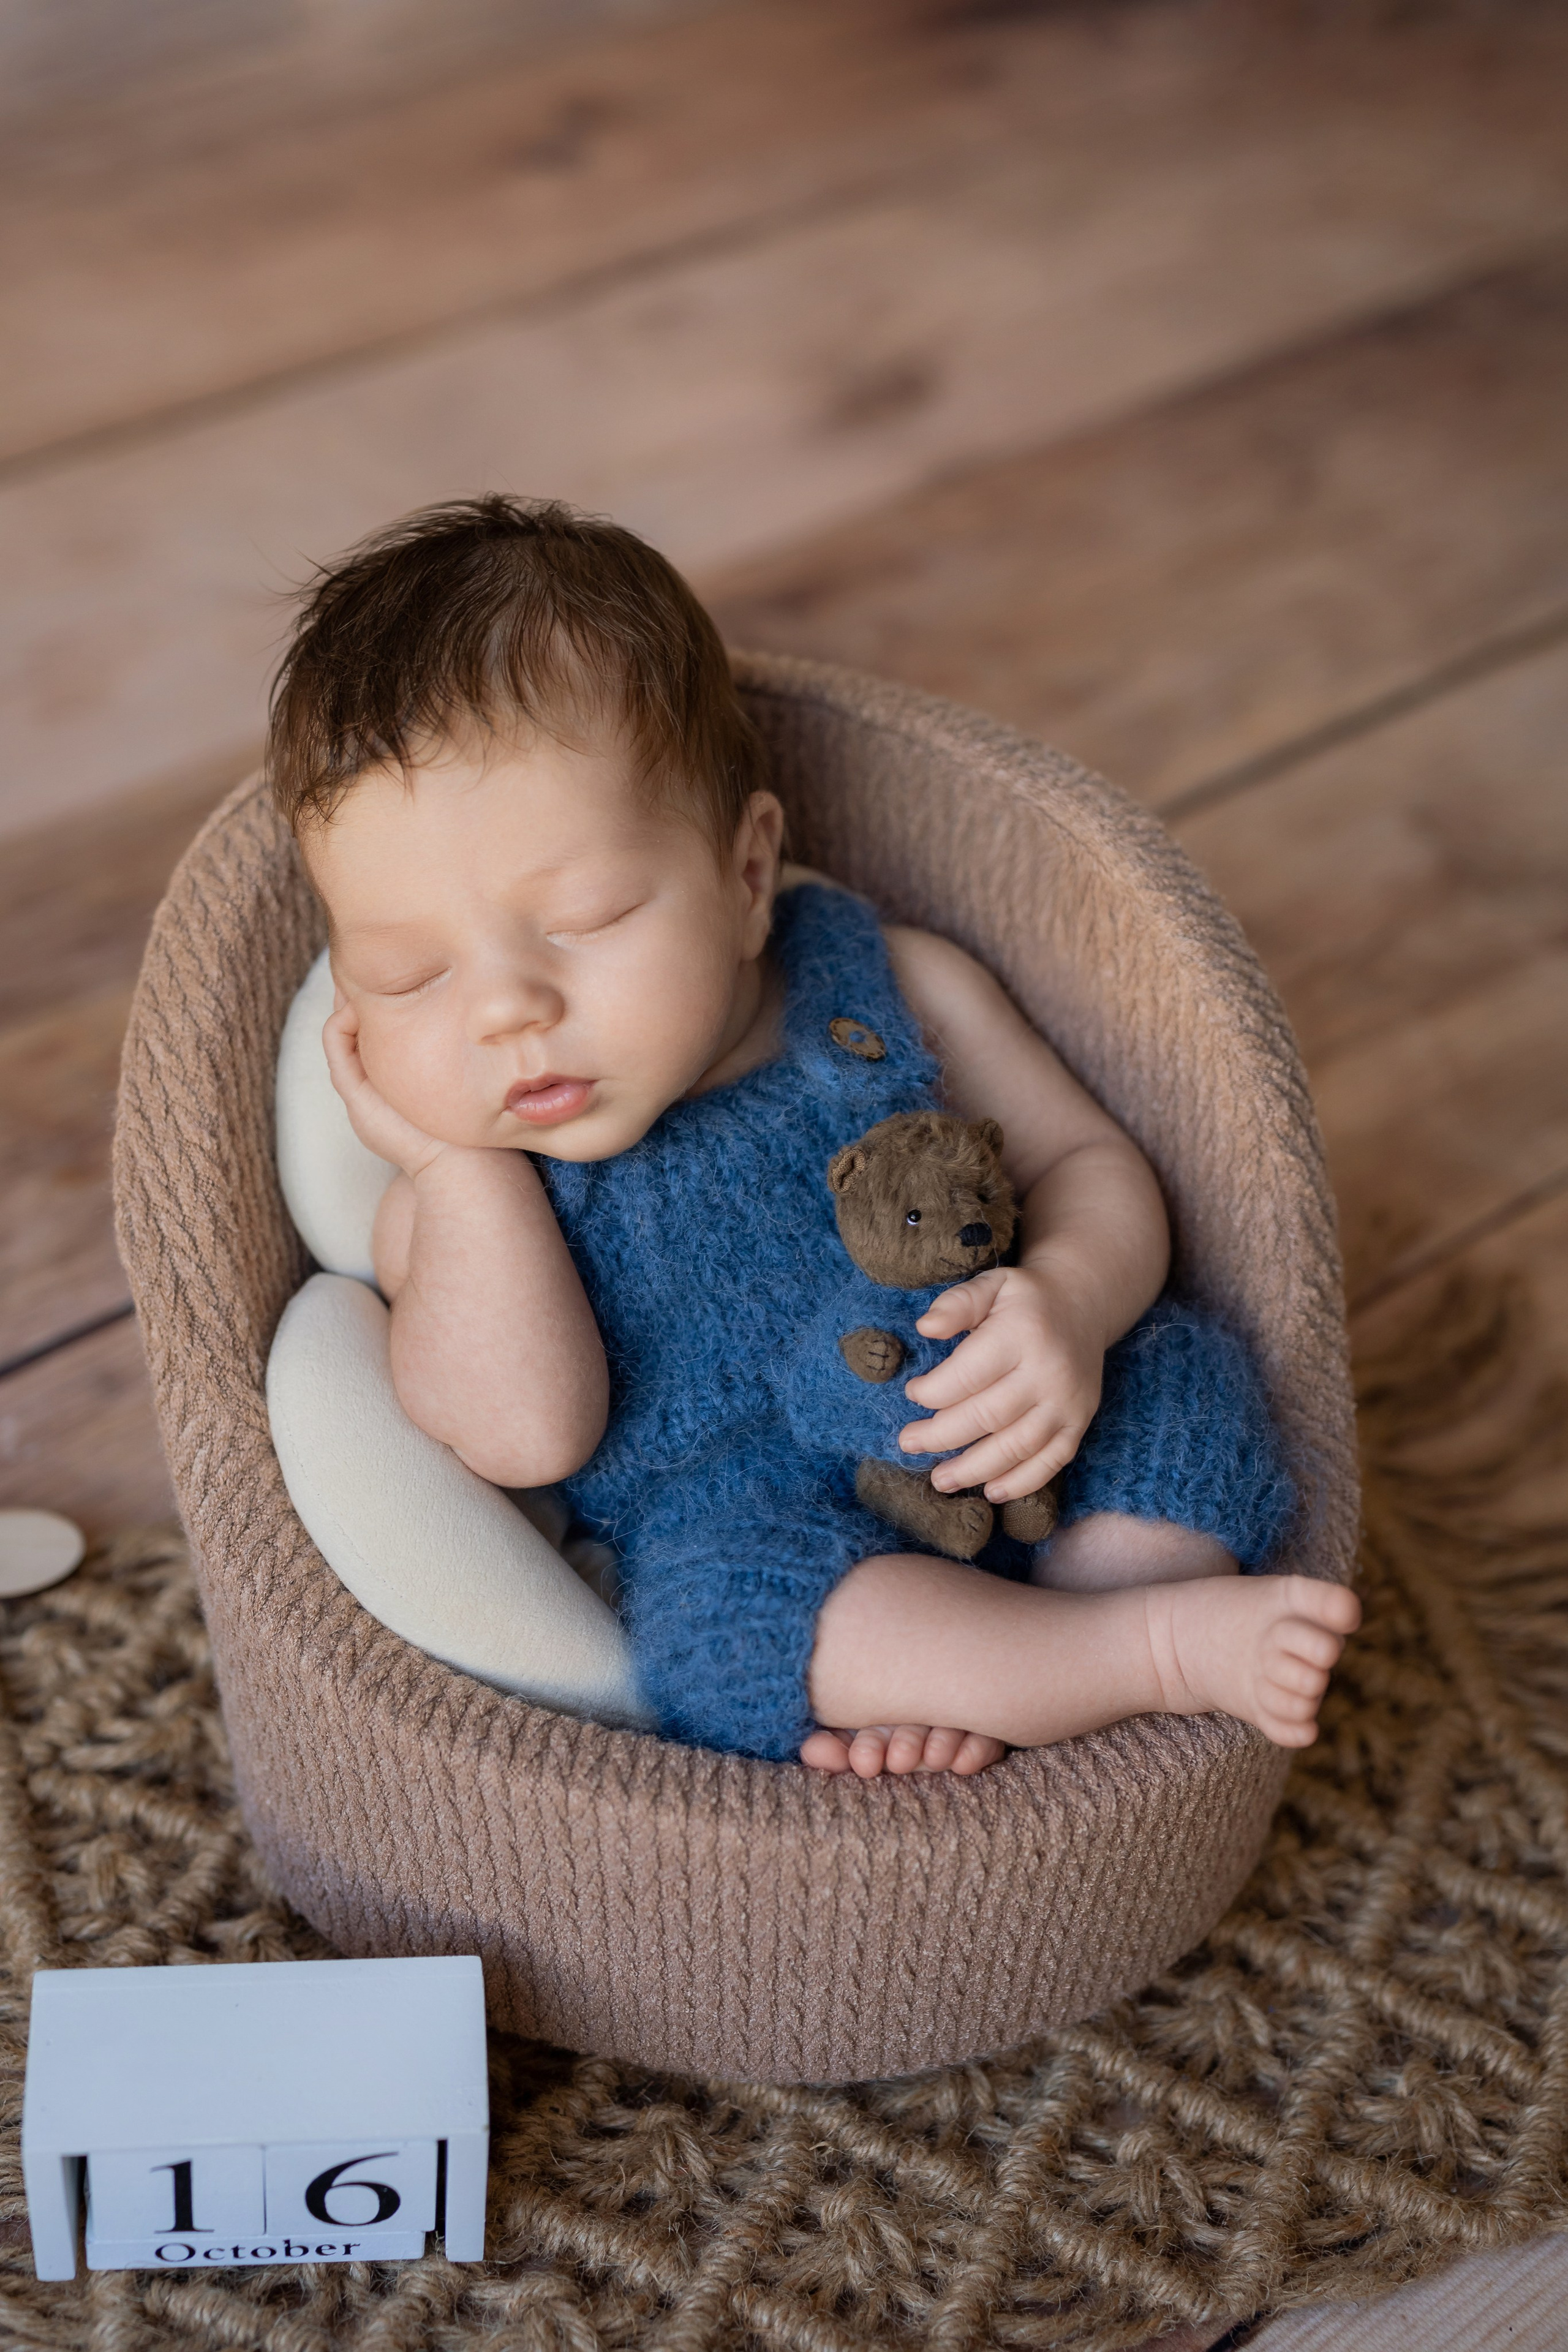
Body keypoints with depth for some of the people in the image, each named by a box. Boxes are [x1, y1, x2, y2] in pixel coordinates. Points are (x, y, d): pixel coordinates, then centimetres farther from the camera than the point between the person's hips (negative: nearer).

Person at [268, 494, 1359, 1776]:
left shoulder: (890, 991, 1)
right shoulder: (463, 1204, 0)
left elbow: (1092, 1164, 6)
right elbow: (527, 1435, -15)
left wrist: (1068, 1305, -17)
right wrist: (459, 1160, -13)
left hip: (997, 1448, 4)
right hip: (747, 1525, -3)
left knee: (1190, 1376, -18)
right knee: (723, 1602, -33)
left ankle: (981, 1699, -24)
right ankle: (1170, 1640, -25)